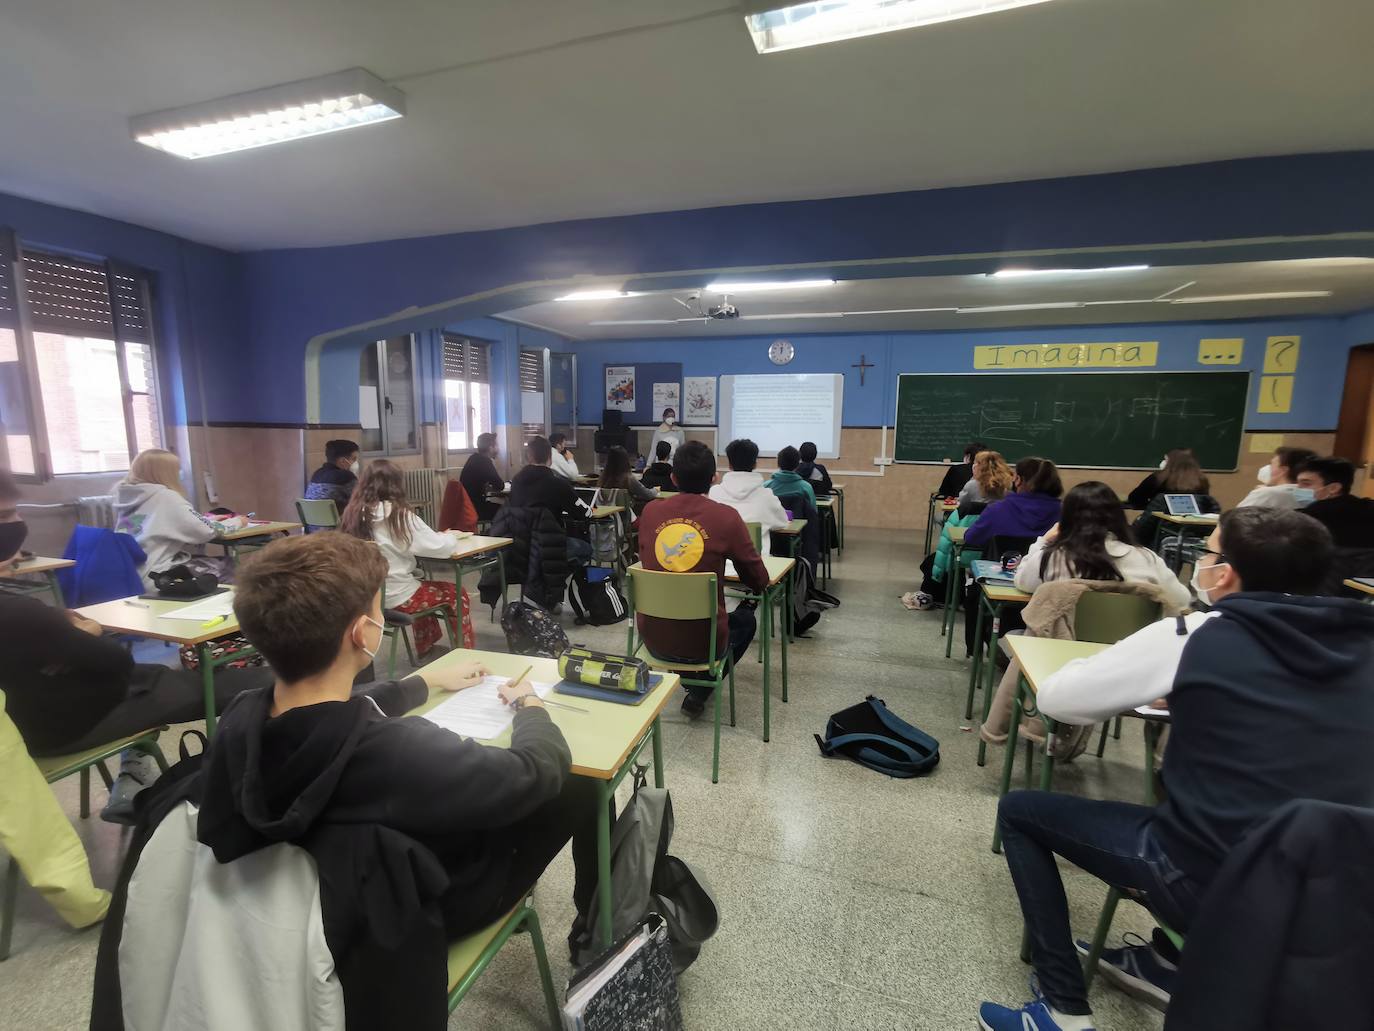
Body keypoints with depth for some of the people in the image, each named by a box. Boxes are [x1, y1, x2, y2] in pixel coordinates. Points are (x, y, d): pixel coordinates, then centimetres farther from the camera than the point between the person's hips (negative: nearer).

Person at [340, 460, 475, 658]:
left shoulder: (352, 513, -1)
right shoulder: (399, 515, -17)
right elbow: (441, 547, -16)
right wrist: (450, 537, 6)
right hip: (396, 597, -7)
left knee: (420, 582, 33)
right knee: (456, 593, 16)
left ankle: (425, 647, 44)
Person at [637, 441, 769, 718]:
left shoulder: (650, 511, -3)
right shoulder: (726, 517, -14)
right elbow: (759, 581, -3)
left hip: (653, 637, 4)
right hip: (702, 642, -4)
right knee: (746, 619, 28)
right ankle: (700, 691, 17)